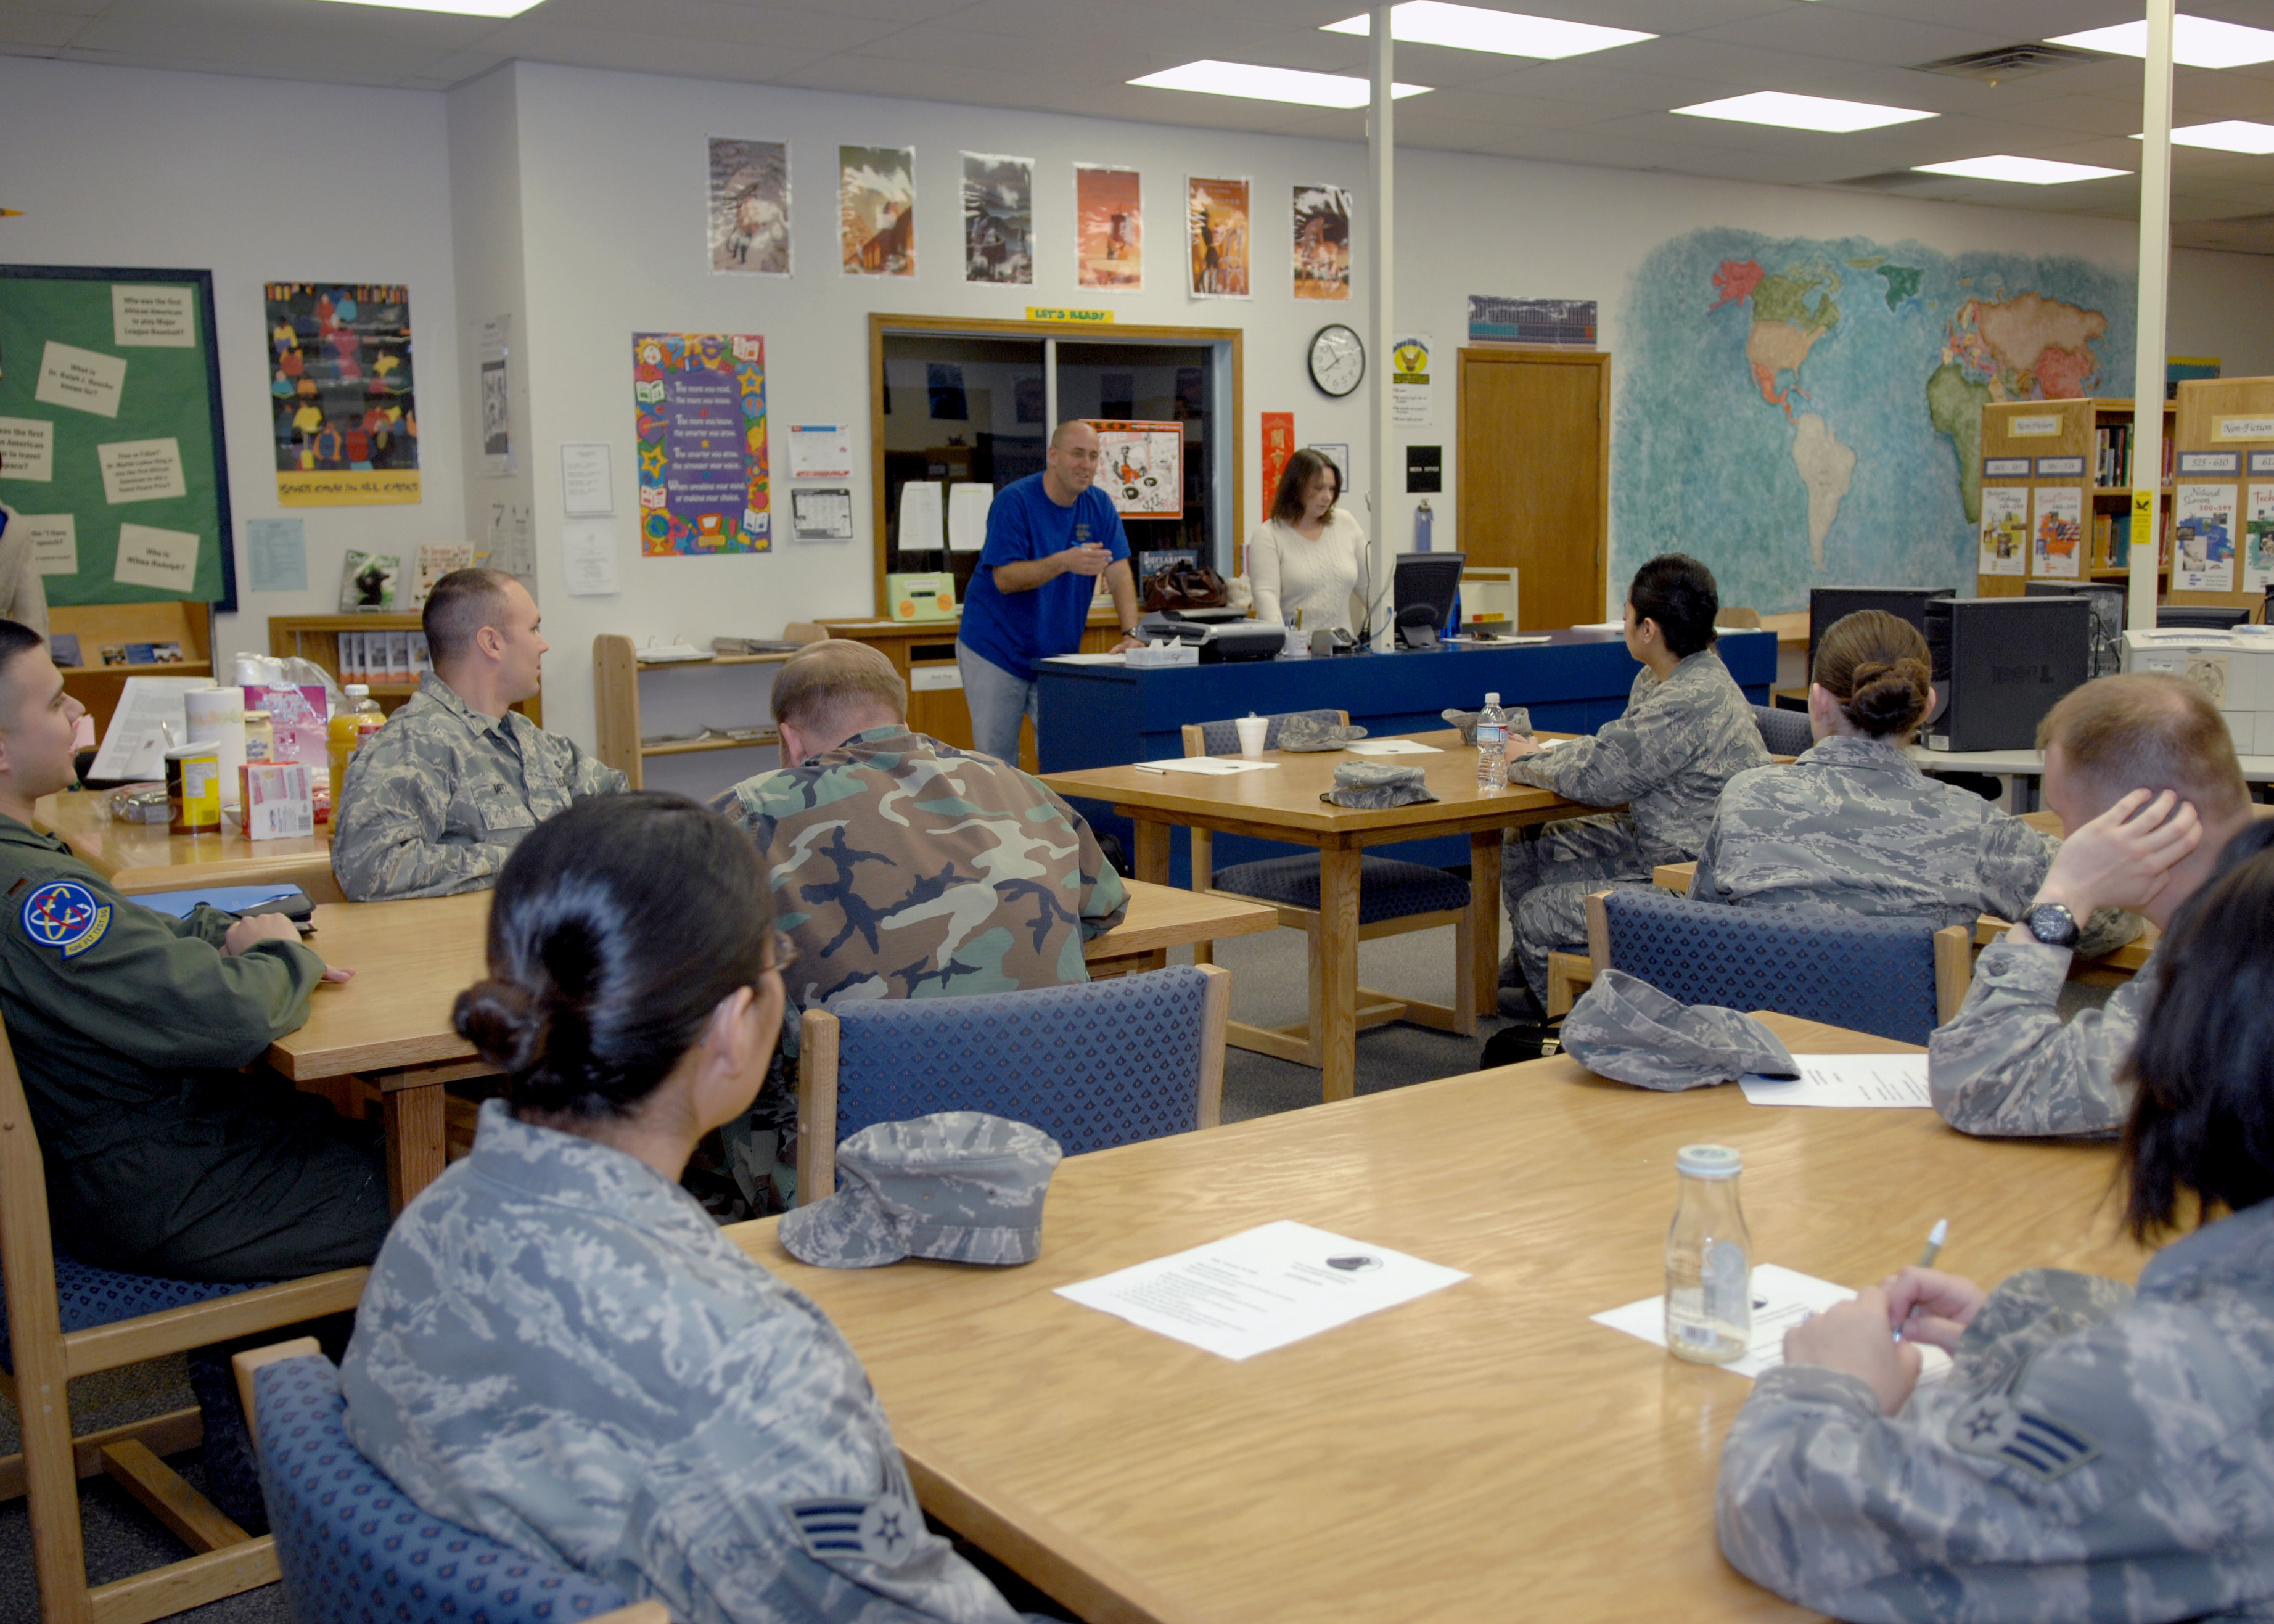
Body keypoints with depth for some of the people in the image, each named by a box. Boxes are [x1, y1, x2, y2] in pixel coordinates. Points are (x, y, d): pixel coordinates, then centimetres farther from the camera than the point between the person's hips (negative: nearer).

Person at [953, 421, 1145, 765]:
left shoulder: (1099, 505, 2)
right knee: (997, 759, 1)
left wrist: (1131, 634, -19)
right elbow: (1005, 579, -20)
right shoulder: (1014, 501, -13)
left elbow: (1119, 573, -4)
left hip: (1058, 656, 4)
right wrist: (1065, 562, -34)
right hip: (996, 652, -4)